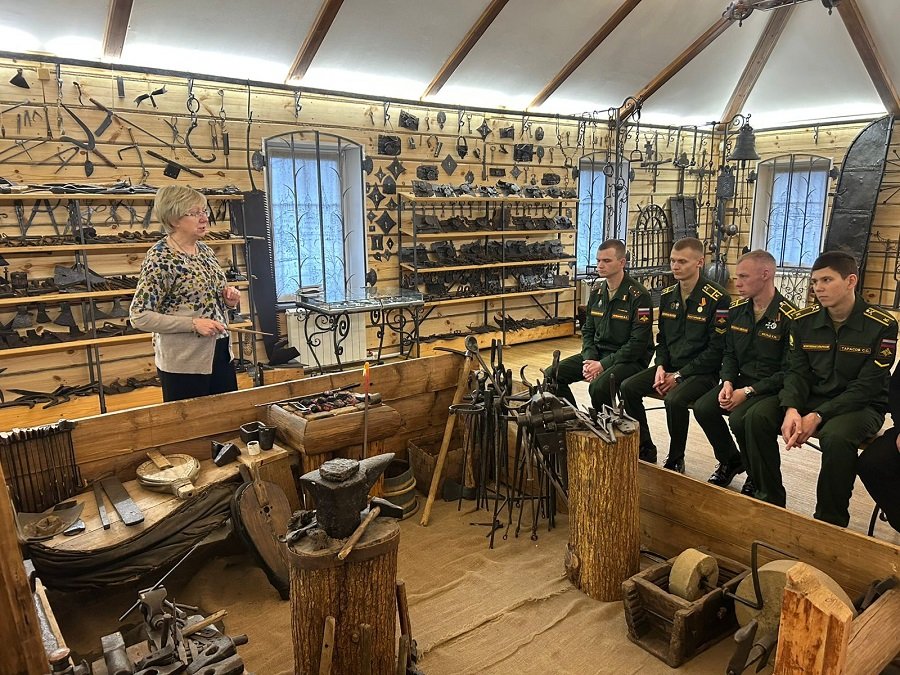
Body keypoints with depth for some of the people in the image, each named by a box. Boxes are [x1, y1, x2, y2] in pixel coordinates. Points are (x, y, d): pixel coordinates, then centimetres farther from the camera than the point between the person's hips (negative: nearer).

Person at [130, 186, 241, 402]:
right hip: (183, 363, -7)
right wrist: (193, 323, -23)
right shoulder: (160, 258, -15)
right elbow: (140, 316, -16)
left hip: (221, 353, 7)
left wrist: (228, 299, -1)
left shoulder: (204, 249, 7)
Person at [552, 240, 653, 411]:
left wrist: (603, 364, -19)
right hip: (598, 353, 7)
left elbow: (638, 343, -17)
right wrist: (589, 359, -6)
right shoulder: (597, 291, 8)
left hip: (630, 359, -7)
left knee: (599, 386, -35)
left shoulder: (638, 295, -13)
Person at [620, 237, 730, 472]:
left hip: (702, 371, -6)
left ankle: (676, 461, -9)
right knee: (628, 387, -13)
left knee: (674, 399, -33)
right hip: (670, 366, 7)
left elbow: (717, 349, -14)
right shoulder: (667, 296, 8)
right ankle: (645, 449, 2)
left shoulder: (717, 299, -13)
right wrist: (661, 367, -3)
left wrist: (680, 375, -15)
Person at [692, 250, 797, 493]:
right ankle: (731, 461, 11)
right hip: (741, 381, 6)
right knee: (702, 407, -17)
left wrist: (749, 391, -20)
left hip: (772, 388, -6)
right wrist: (728, 383, -6)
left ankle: (756, 477, 1)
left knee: (739, 419, -31)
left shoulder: (789, 317, -16)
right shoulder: (737, 310, 6)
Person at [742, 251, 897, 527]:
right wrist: (791, 409, -23)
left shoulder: (882, 326, -12)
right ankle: (770, 500, -5)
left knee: (836, 437, -37)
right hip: (811, 398, 4)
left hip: (862, 406, -4)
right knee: (757, 416, -20)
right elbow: (797, 371, -2)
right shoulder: (803, 320, 0)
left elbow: (867, 387, -16)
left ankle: (831, 522, -15)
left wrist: (818, 416, -26)